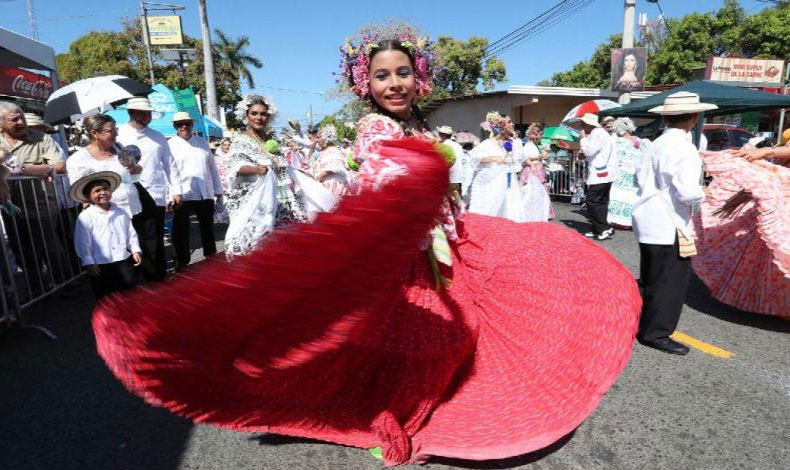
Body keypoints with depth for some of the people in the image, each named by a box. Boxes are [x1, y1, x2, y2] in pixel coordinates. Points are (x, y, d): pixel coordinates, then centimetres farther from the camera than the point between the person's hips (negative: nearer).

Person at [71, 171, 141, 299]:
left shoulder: (120, 212, 6)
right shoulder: (85, 217, -7)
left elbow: (131, 233, 11)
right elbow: (82, 243, -7)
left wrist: (136, 251, 4)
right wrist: (88, 262, -8)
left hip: (123, 259, 3)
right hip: (100, 264, -2)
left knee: (130, 284, 3)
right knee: (104, 296, 7)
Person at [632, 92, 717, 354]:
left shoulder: (658, 144, 7)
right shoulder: (684, 148, -17)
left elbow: (640, 178, 12)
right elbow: (688, 192, -23)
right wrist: (701, 195, -4)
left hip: (650, 222, 9)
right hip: (668, 226, -9)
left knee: (651, 279, 20)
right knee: (671, 282, 3)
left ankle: (644, 324, 34)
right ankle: (656, 333, 13)